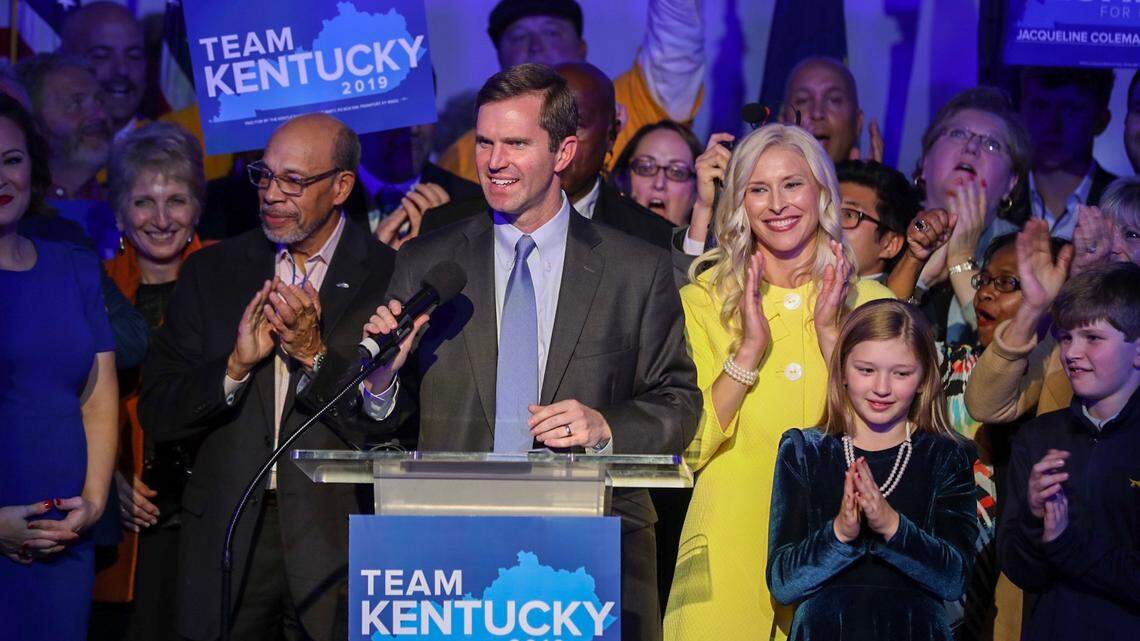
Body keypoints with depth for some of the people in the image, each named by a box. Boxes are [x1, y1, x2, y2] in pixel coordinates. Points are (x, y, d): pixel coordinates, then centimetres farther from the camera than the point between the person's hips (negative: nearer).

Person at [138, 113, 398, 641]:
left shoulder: (389, 275, -1)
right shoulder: (211, 271, 7)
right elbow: (157, 418, 3)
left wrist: (315, 354, -17)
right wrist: (236, 364, -13)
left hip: (337, 541, -2)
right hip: (226, 537, 2)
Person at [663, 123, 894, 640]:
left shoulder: (868, 301, 6)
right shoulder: (704, 300, 3)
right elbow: (691, 448, -5)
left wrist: (830, 332, -9)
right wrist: (749, 348, -13)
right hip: (733, 541, -1)